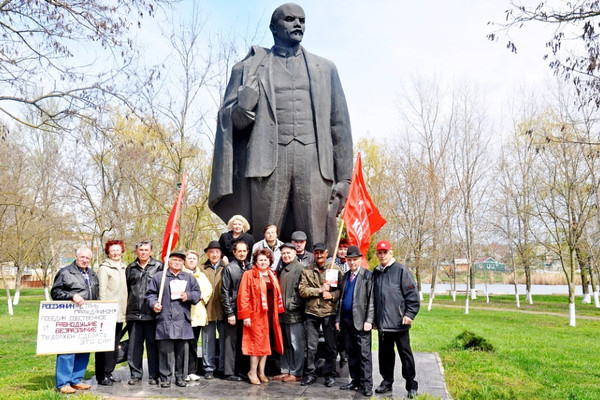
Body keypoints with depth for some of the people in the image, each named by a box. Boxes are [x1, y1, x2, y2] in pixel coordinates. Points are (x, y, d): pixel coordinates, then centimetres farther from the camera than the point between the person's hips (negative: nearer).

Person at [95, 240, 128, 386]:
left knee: (115, 345, 12)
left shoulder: (123, 268, 15)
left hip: (119, 313, 7)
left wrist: (125, 309, 13)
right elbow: (101, 292, -10)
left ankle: (109, 372, 22)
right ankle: (102, 376, 6)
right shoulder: (104, 268, -6)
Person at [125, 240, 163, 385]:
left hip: (152, 313, -3)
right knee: (134, 345, 8)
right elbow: (126, 288, 20)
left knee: (153, 345, 3)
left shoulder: (158, 266, 1)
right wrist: (127, 307, 15)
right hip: (134, 313, 4)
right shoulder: (131, 268, 14)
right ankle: (135, 374, 19)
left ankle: (154, 375, 12)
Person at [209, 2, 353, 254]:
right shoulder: (249, 67, 18)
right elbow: (227, 120, 12)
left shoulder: (325, 69, 22)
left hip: (315, 164, 1)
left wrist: (343, 177, 7)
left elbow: (339, 125, 16)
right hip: (267, 162, -1)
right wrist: (242, 108, -12)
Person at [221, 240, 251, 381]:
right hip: (234, 311, -5)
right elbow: (225, 292, -5)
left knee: (243, 342, 10)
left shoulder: (250, 268, 12)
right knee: (231, 342, 0)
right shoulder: (229, 268, -2)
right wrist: (229, 313, -9)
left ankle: (241, 370, 19)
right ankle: (229, 372, 9)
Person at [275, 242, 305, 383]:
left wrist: (291, 305, -16)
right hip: (283, 313, 9)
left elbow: (302, 291, -15)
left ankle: (296, 373, 7)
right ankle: (285, 371, 23)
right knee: (285, 344, 14)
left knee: (296, 344, -2)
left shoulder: (300, 268, -9)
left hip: (295, 313, -9)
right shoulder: (282, 270, 18)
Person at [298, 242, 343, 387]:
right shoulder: (307, 270, 6)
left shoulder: (335, 269, 2)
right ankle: (311, 374, 22)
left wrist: (332, 295, -17)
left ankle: (329, 374, 21)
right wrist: (319, 290, -11)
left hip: (329, 312, -1)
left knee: (330, 345, 7)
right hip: (312, 312, 1)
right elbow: (302, 290, -3)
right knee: (311, 346, 9)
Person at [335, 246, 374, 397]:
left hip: (360, 321, -6)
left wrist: (369, 320, -15)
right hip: (346, 320, 6)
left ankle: (366, 385, 3)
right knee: (351, 353, 12)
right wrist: (338, 319, 11)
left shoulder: (367, 275, -4)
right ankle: (355, 381, 21)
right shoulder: (345, 276, 14)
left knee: (364, 354, -3)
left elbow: (371, 300, -8)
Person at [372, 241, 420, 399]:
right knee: (385, 354, 13)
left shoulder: (401, 270, -4)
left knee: (405, 353, 4)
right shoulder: (376, 273, 12)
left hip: (399, 322, -5)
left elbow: (412, 294, -8)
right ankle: (387, 381, 26)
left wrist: (410, 314, -13)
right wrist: (374, 318, 18)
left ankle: (411, 385, 15)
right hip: (382, 323, 5)